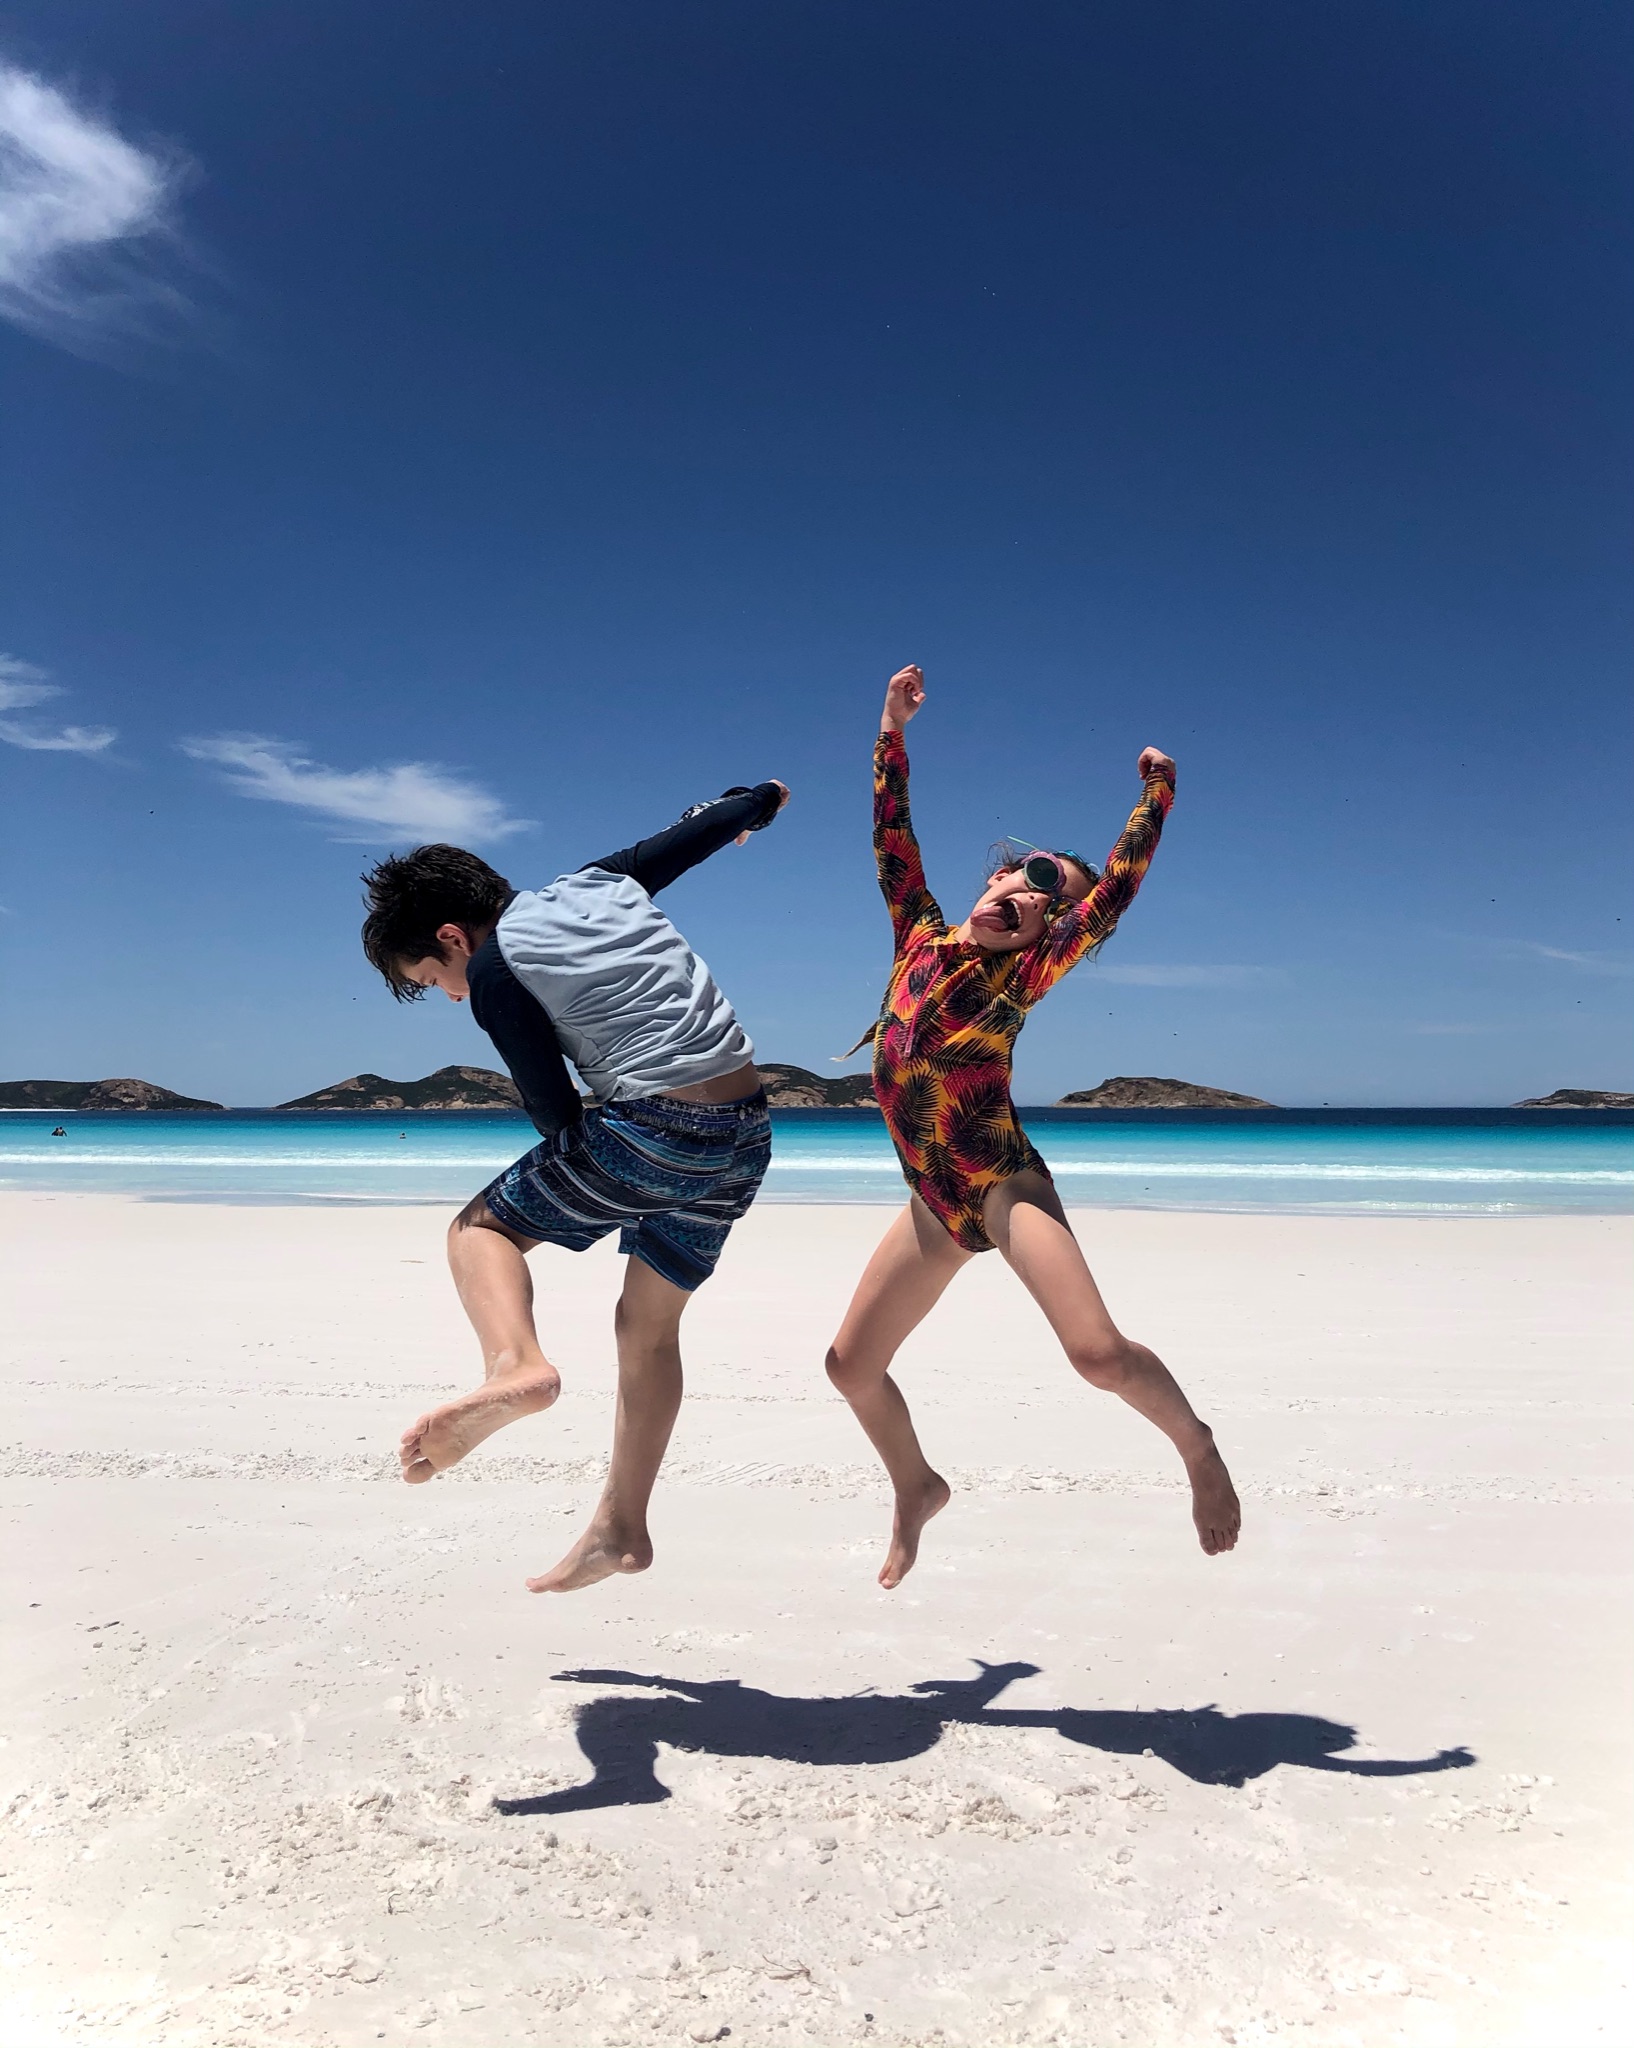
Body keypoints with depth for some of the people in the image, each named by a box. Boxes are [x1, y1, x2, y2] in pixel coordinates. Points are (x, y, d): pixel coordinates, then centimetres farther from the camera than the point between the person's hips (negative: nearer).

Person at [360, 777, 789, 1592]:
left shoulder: (495, 971, -6)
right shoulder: (600, 880, 12)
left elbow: (555, 1112, -3)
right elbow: (695, 833, 24)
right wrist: (756, 801, 45)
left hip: (652, 1127, -8)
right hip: (746, 1129, 8)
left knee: (479, 1227, 12)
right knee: (648, 1324, 18)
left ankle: (514, 1365, -17)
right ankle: (620, 1529, 25)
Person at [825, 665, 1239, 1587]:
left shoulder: (1027, 973, -7)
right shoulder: (921, 939, 3)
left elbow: (1115, 894, -15)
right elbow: (892, 835, 4)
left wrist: (1157, 793, -16)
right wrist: (893, 730, 1)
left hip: (1006, 1184, -5)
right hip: (936, 1203, 5)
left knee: (1098, 1351, -23)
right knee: (851, 1364, 9)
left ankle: (1197, 1445, 8)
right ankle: (917, 1488, 36)